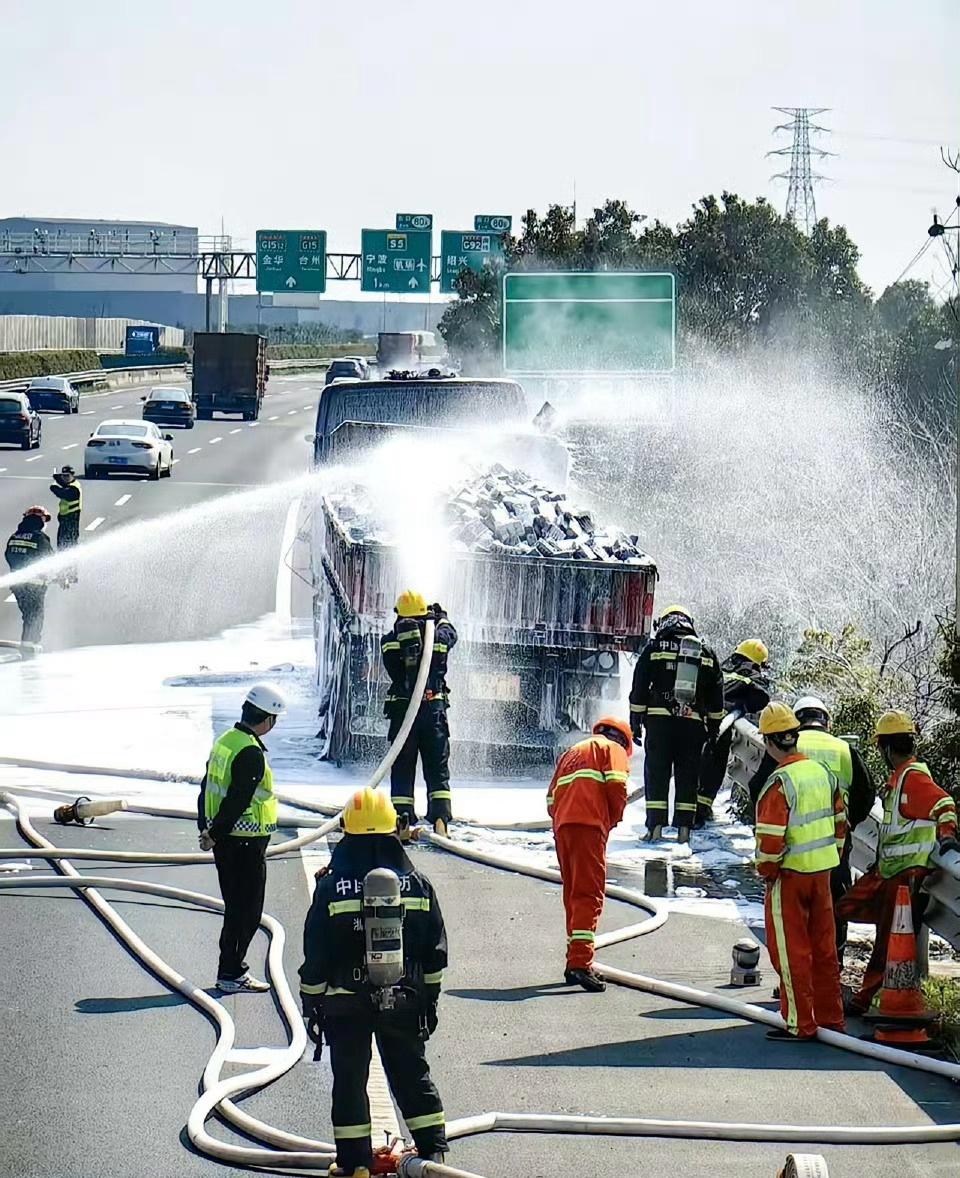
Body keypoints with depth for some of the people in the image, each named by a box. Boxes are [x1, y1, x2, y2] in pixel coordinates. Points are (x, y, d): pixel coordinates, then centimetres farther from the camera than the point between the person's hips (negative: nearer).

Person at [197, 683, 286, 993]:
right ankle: (231, 974, 0)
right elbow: (237, 799, -23)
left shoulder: (225, 741, 10)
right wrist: (215, 835, -15)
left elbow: (207, 787, 15)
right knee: (247, 910, -2)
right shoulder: (251, 753, -20)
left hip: (224, 840, 9)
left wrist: (206, 828, 14)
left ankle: (232, 968, 21)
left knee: (236, 907, 16)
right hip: (246, 841, -9)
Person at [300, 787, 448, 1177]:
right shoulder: (417, 884, -1)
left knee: (349, 1080, 7)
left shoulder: (331, 886, -9)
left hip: (345, 1003, -2)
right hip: (403, 999, 2)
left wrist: (311, 1002, 4)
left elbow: (314, 958, -6)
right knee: (412, 1074, 13)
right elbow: (436, 954, 5)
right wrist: (429, 997, 16)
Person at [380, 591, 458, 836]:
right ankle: (440, 818, -6)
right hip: (434, 708, 0)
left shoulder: (390, 641, -3)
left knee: (402, 769, 7)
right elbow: (451, 634, 23)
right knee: (437, 768, 7)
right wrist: (441, 618, 43)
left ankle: (402, 822, 1)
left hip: (401, 710, 0)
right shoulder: (439, 636, -1)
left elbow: (392, 670, 8)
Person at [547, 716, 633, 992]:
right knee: (589, 894, -11)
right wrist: (614, 817, 8)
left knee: (573, 894, 15)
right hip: (589, 825, -7)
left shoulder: (570, 753, 32)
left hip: (561, 824, 7)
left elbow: (551, 797, 24)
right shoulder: (613, 748, 12)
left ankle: (575, 962, 19)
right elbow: (616, 784, -5)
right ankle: (581, 962, -23)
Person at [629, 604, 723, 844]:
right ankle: (684, 827, 4)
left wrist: (635, 722, 6)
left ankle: (655, 826, -4)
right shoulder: (706, 654, 12)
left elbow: (639, 689, 2)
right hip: (694, 724, 2)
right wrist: (714, 726, 21)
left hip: (659, 719, -2)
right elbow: (716, 696, 15)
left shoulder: (654, 649, 4)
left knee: (656, 773, 2)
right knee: (688, 775, 7)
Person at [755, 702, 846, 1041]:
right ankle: (831, 1018, 22)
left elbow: (771, 837, -21)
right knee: (823, 948, 15)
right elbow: (840, 823, 13)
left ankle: (799, 1024, 5)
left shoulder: (780, 782, -19)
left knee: (791, 951, 2)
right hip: (822, 872, 7)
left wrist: (765, 870, -5)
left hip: (789, 876, -7)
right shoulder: (822, 773, 5)